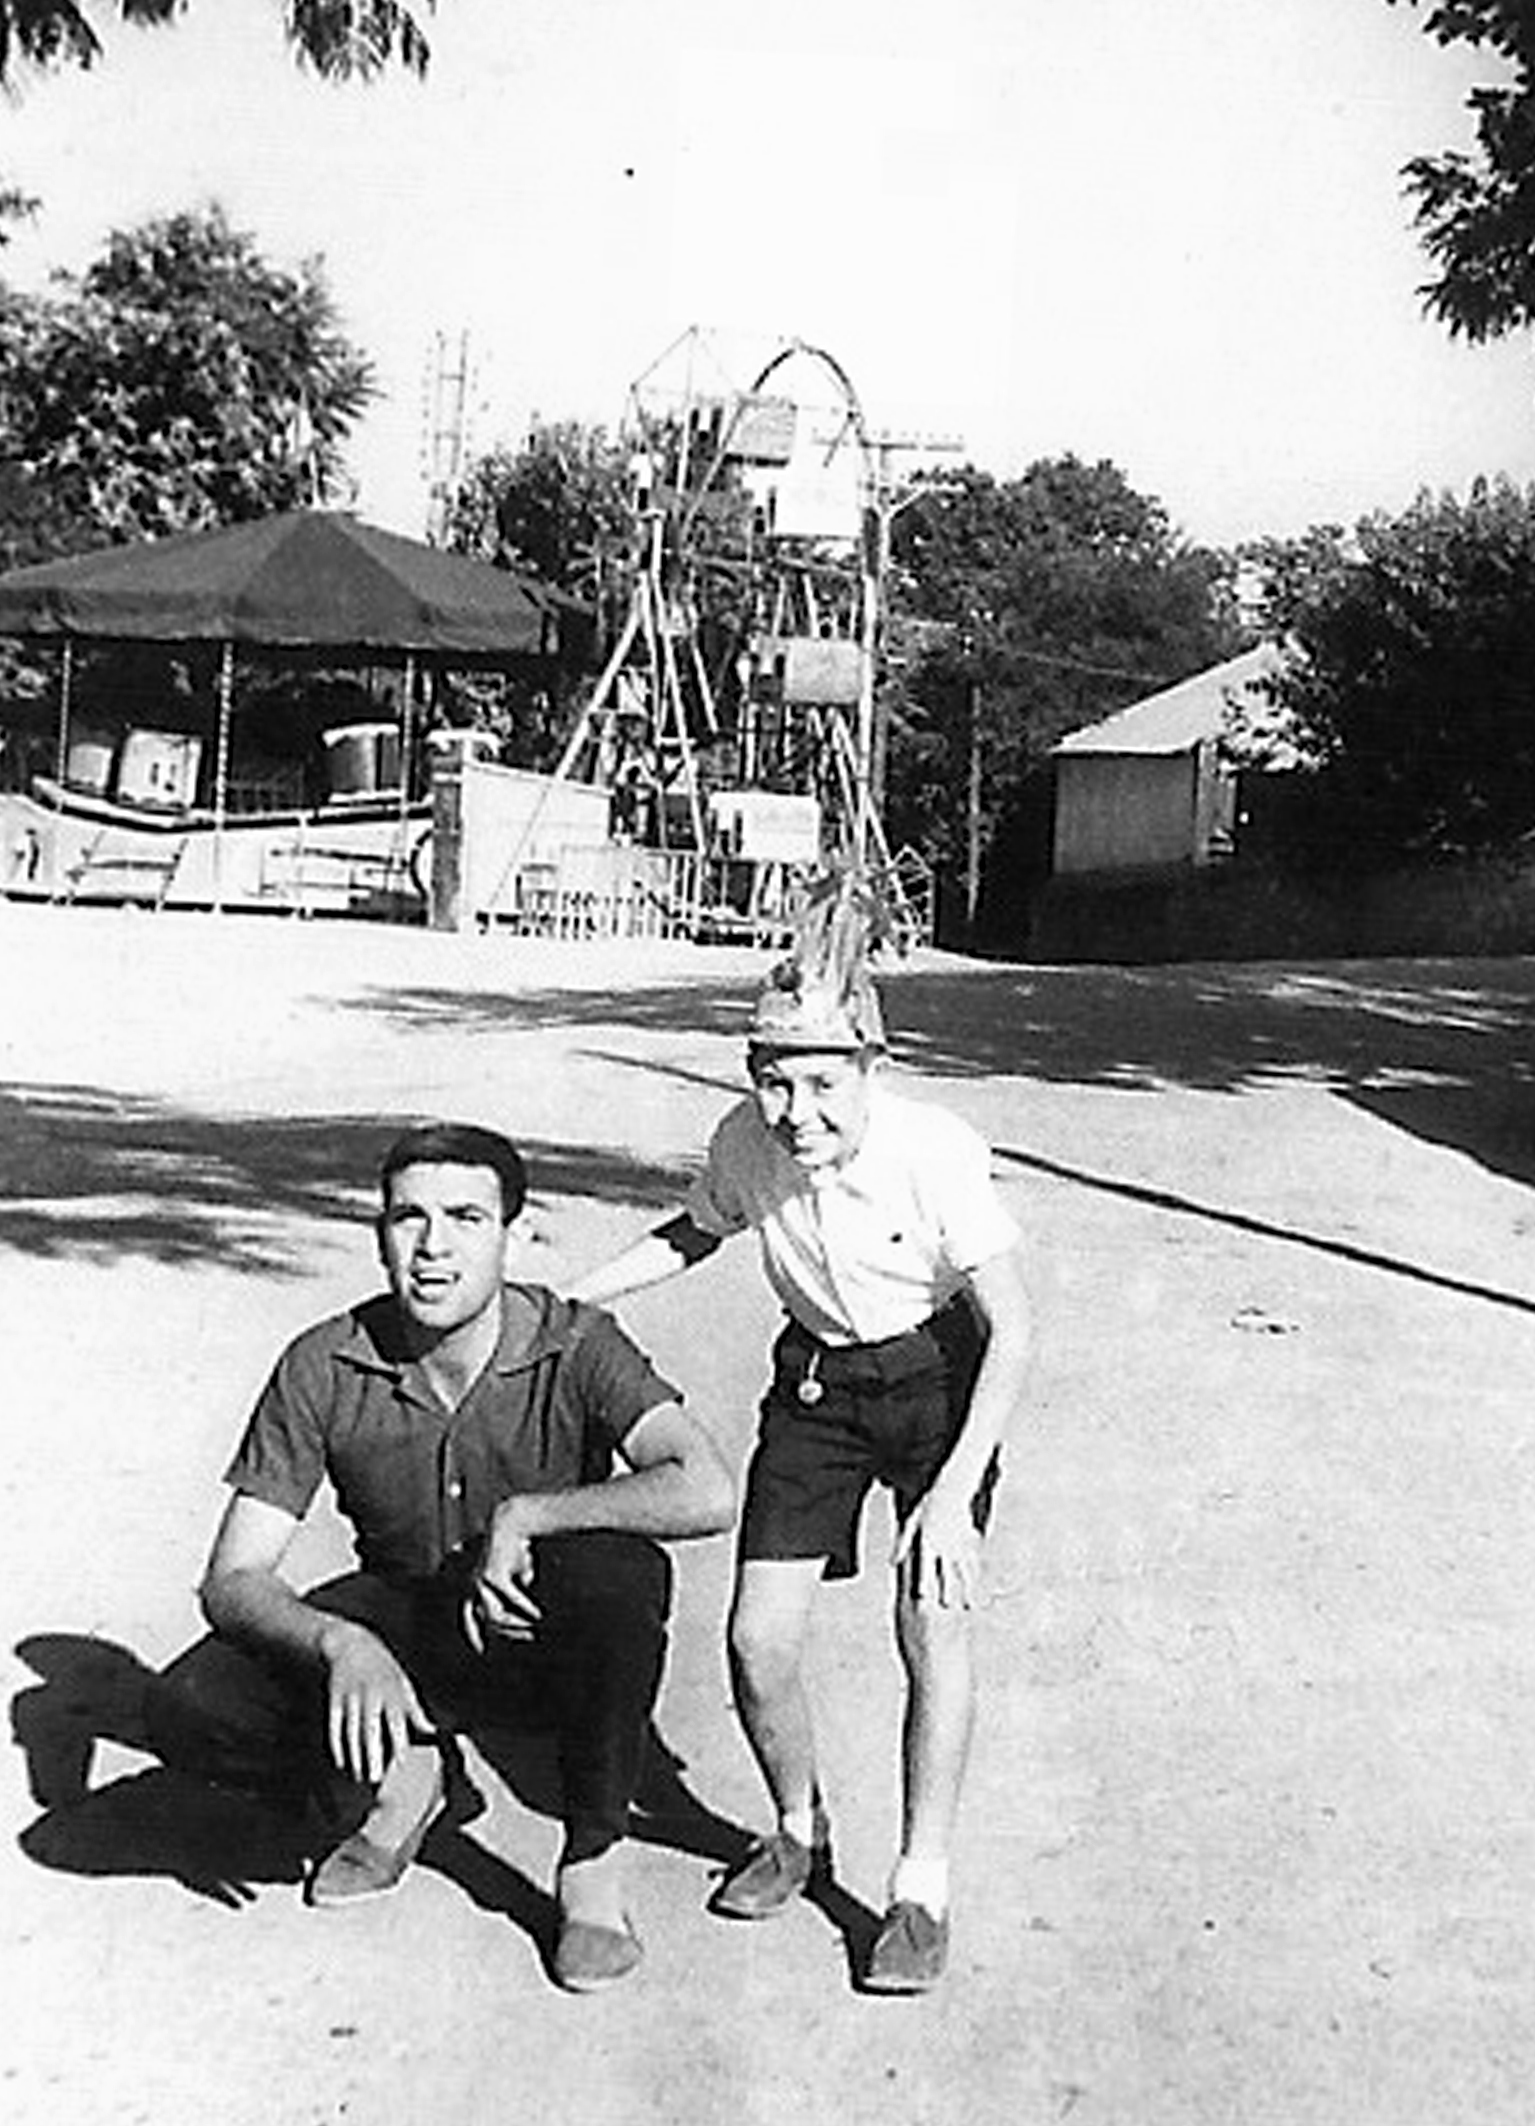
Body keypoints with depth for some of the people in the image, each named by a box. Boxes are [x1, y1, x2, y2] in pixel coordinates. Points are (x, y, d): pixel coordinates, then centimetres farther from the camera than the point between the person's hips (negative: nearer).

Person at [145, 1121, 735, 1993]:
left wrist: (521, 1516, -32)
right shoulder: (325, 1367, -15)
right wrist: (340, 1642, -35)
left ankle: (594, 1864, -12)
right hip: (403, 1626, 3)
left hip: (542, 1631, -2)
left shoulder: (575, 1348, -22)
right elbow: (233, 1580, -15)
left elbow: (708, 1494, -38)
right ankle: (406, 1771, 9)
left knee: (620, 1569, -37)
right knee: (191, 1708, -21)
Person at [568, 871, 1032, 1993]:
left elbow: (1013, 1334, -24)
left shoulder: (935, 1151, -29)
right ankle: (799, 1831, 26)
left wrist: (955, 1492, -32)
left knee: (935, 1619, -17)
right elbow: (697, 1231, 6)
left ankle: (923, 1886, 3)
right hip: (816, 1381, 3)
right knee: (759, 1639, -3)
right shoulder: (748, 1142, -18)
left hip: (941, 1380, -3)